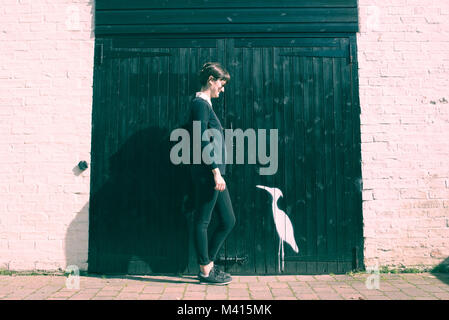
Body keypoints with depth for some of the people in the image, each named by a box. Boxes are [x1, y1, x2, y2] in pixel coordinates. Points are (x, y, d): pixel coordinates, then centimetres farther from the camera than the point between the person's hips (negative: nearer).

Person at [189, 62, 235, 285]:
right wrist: (216, 172, -20)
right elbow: (203, 142, -18)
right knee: (202, 222, 1)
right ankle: (205, 271, 13)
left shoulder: (205, 104, 20)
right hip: (207, 173, -10)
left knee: (228, 220, 13)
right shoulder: (200, 104, -9)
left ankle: (208, 264, 23)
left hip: (214, 173, 10)